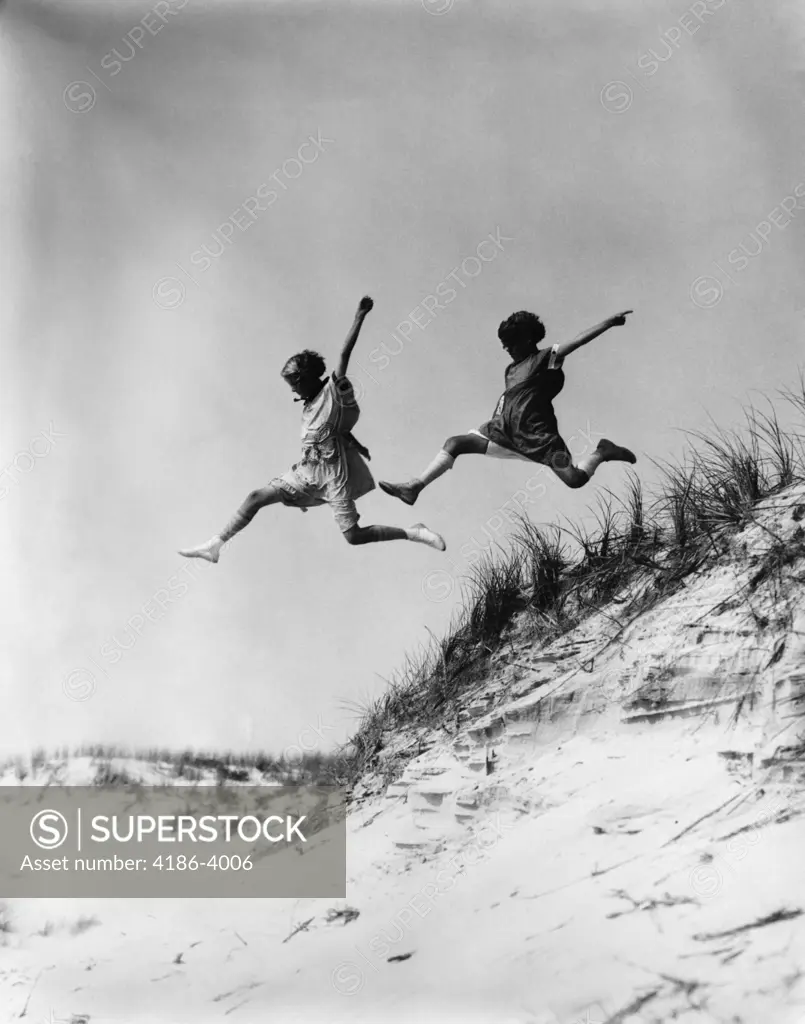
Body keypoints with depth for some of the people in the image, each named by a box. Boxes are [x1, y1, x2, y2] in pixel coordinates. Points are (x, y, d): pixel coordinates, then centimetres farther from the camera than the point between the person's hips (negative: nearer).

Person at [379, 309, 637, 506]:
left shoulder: (545, 358, -5)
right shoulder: (511, 370, 18)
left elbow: (577, 341, -16)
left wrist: (608, 323, -26)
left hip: (537, 435, -7)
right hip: (506, 432, 7)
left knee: (575, 479, -16)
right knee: (455, 443, -1)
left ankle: (602, 452, 14)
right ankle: (414, 487, 1)